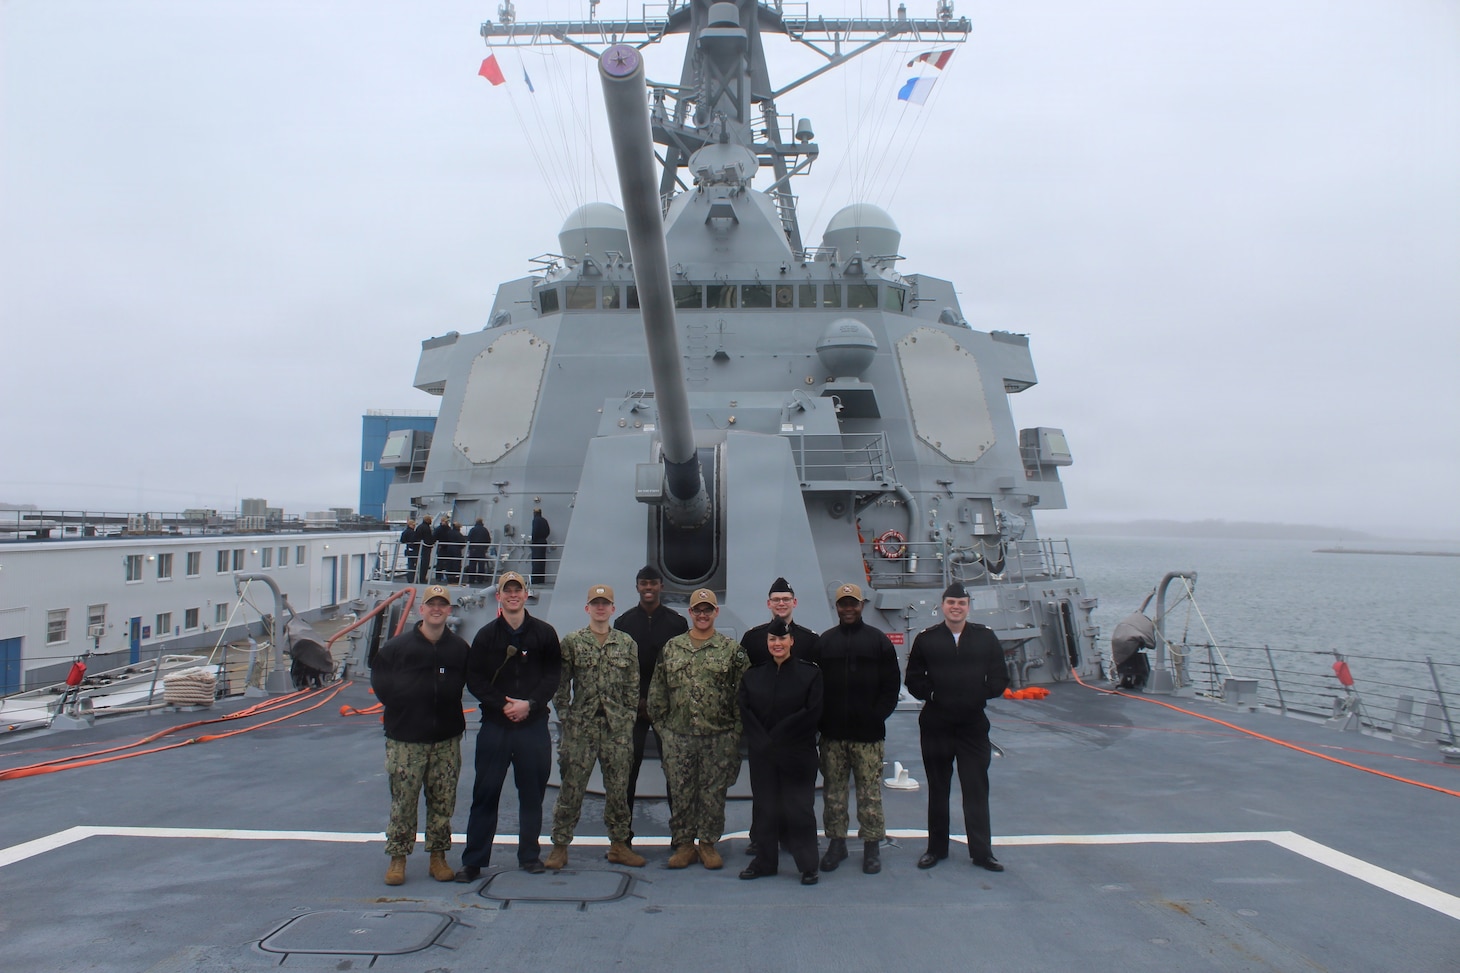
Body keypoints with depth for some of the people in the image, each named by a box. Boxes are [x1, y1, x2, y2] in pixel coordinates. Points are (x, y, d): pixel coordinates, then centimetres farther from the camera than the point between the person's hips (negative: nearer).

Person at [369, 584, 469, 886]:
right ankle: (397, 858, 15)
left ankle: (438, 856, 20)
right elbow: (379, 678, 6)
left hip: (446, 739, 2)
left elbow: (470, 680, 15)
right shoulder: (398, 645, -2)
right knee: (403, 800, 2)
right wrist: (397, 705, 1)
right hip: (406, 739, -2)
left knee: (443, 801, 7)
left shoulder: (459, 647, 4)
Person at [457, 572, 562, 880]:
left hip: (534, 725, 0)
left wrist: (530, 704, -13)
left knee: (532, 793, 9)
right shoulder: (486, 635, 4)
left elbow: (553, 675, 0)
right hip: (494, 725, 0)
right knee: (485, 793, 2)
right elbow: (474, 679, 1)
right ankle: (473, 860, 11)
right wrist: (502, 705, -12)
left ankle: (530, 854, 23)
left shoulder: (544, 633, 3)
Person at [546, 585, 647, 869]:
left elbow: (633, 686, 8)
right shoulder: (571, 642, 1)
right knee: (572, 787, 1)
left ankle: (619, 845, 21)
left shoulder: (627, 644, 6)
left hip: (618, 727, 2)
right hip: (580, 726, -2)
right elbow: (560, 683, 2)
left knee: (618, 787, 8)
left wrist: (629, 717, 2)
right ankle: (560, 845, 13)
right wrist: (564, 715, -4)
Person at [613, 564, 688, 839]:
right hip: (633, 706, 1)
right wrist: (637, 700, -4)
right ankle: (623, 832, 9)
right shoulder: (624, 622, 7)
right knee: (628, 768, 0)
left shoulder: (677, 622, 5)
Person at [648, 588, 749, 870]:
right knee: (680, 792, 7)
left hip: (719, 736, -2)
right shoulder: (671, 647, 7)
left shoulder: (732, 649, 1)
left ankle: (708, 844, 20)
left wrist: (736, 730, -4)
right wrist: (661, 725, 6)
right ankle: (683, 844, 20)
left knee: (713, 791, 5)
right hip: (678, 735, 2)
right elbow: (657, 691, 10)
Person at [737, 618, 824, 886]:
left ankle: (807, 865, 12)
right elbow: (745, 712, 0)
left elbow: (811, 713, -11)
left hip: (798, 754, -3)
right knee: (764, 807, 10)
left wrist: (776, 736, -13)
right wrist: (762, 742, -13)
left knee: (799, 808, 1)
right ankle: (764, 861, 22)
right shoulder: (753, 675, 8)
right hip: (761, 754, 3)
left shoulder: (810, 673, -2)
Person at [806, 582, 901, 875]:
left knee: (870, 792, 1)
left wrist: (879, 715, -7)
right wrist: (820, 717, -2)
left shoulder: (879, 641, 6)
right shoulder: (824, 641, 10)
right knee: (833, 791, 7)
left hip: (868, 733, -2)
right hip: (832, 733, 2)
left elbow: (891, 684, 4)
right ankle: (836, 843, 18)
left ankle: (872, 846, 12)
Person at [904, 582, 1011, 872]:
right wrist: (931, 694, -13)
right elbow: (913, 680, 2)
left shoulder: (986, 637, 3)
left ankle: (982, 852, 15)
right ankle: (936, 848, 22)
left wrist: (979, 694, -12)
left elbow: (999, 679, 3)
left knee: (977, 790, 5)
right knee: (937, 789, 11)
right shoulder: (926, 639, 1)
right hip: (935, 725, 0)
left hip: (974, 725, 0)